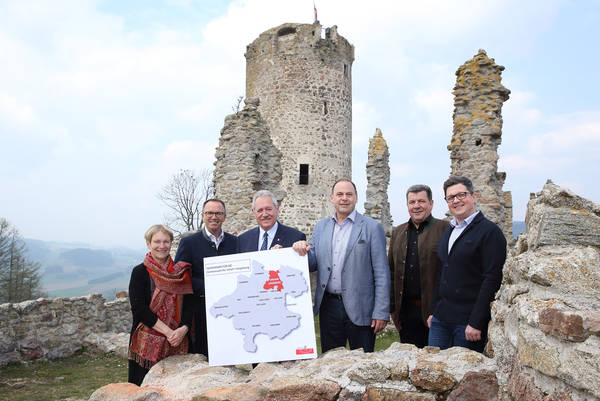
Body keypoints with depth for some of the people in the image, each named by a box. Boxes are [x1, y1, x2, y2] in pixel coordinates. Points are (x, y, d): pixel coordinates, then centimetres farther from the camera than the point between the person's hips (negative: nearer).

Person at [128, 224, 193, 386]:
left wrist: (183, 329, -14)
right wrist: (168, 332, -15)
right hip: (148, 342, -3)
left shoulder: (181, 272, 9)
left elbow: (188, 304, 4)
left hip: (178, 343, 3)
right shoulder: (140, 272, -1)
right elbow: (139, 308, -9)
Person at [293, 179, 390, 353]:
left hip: (359, 309, -3)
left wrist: (381, 312, -10)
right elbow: (313, 264, 11)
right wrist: (303, 250, -11)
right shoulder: (321, 226, 10)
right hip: (328, 307, 4)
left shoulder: (372, 227, -3)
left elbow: (382, 274, -5)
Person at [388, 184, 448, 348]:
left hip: (435, 309, -4)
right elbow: (391, 271, 15)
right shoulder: (398, 232, 13)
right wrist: (391, 307, 11)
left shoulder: (445, 229, -2)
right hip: (406, 310, 4)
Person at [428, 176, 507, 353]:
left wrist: (476, 323, -18)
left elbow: (492, 280, -14)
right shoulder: (448, 232, 15)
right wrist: (434, 312, 13)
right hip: (440, 319, 7)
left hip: (468, 322, -6)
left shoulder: (490, 231, -8)